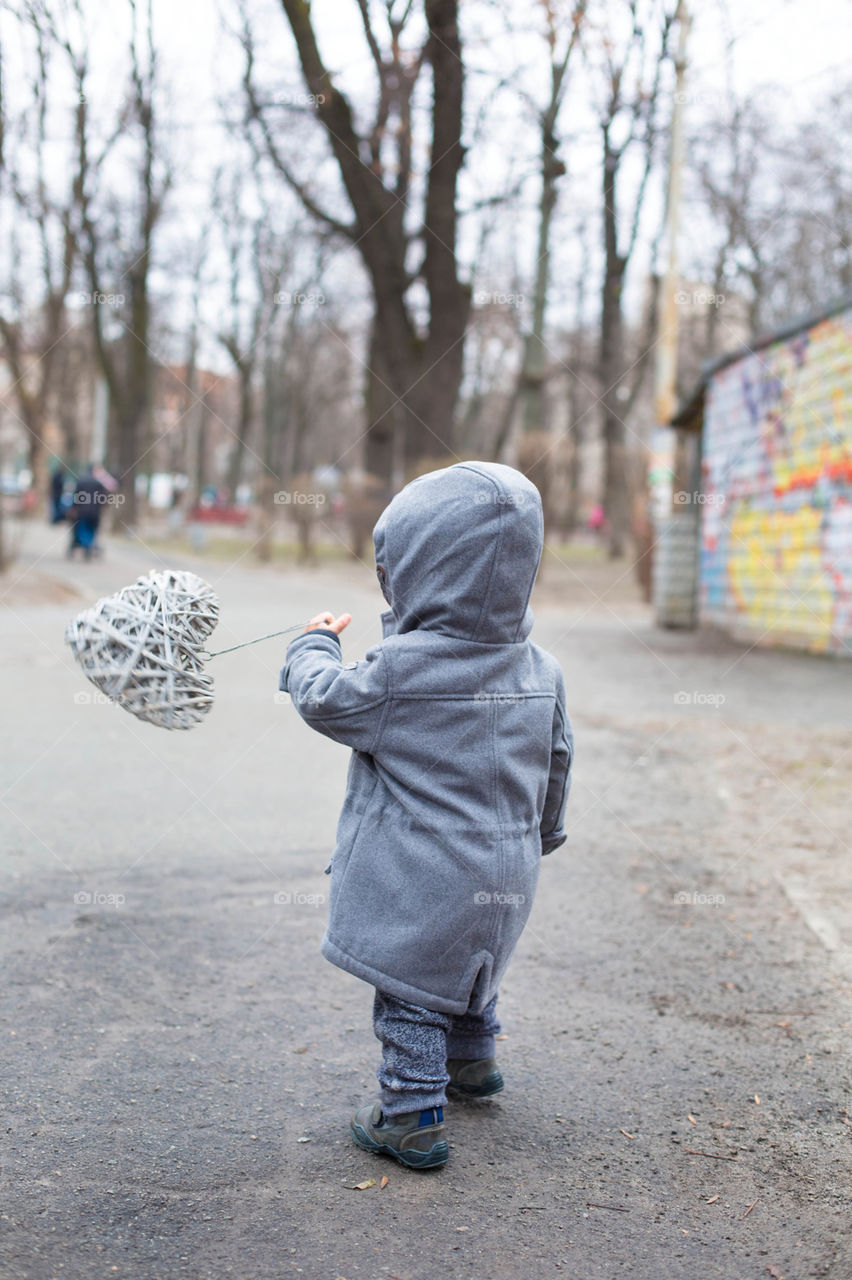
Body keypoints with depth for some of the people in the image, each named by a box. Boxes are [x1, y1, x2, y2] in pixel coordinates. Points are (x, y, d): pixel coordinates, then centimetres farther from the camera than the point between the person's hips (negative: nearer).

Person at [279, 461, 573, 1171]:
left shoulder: (398, 668, -22)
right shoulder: (541, 670, -2)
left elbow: (324, 699, -8)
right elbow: (556, 764, 9)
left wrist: (315, 645, 12)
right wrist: (541, 833, 26)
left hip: (419, 880, -7)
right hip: (504, 873, 7)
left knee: (409, 993, 7)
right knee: (470, 967, 28)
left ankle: (414, 1115, 12)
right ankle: (473, 1060, 48)